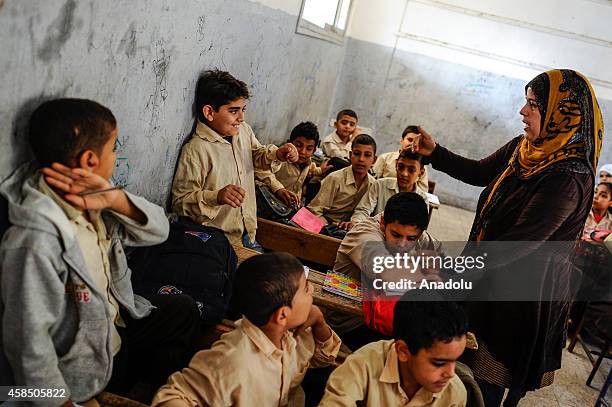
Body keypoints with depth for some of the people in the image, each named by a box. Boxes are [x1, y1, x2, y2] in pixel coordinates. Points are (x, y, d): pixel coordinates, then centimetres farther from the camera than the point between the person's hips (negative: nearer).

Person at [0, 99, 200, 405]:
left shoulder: (92, 203, -12)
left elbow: (158, 231, -8)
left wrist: (117, 199, -27)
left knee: (182, 310, 18)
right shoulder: (37, 241, -36)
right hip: (86, 375, -7)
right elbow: (28, 342, -31)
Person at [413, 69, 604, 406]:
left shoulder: (567, 178, -27)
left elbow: (520, 243, -29)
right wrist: (435, 152, 3)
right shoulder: (524, 148, -2)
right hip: (493, 272, 8)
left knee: (488, 372, 11)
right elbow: (480, 173, 13)